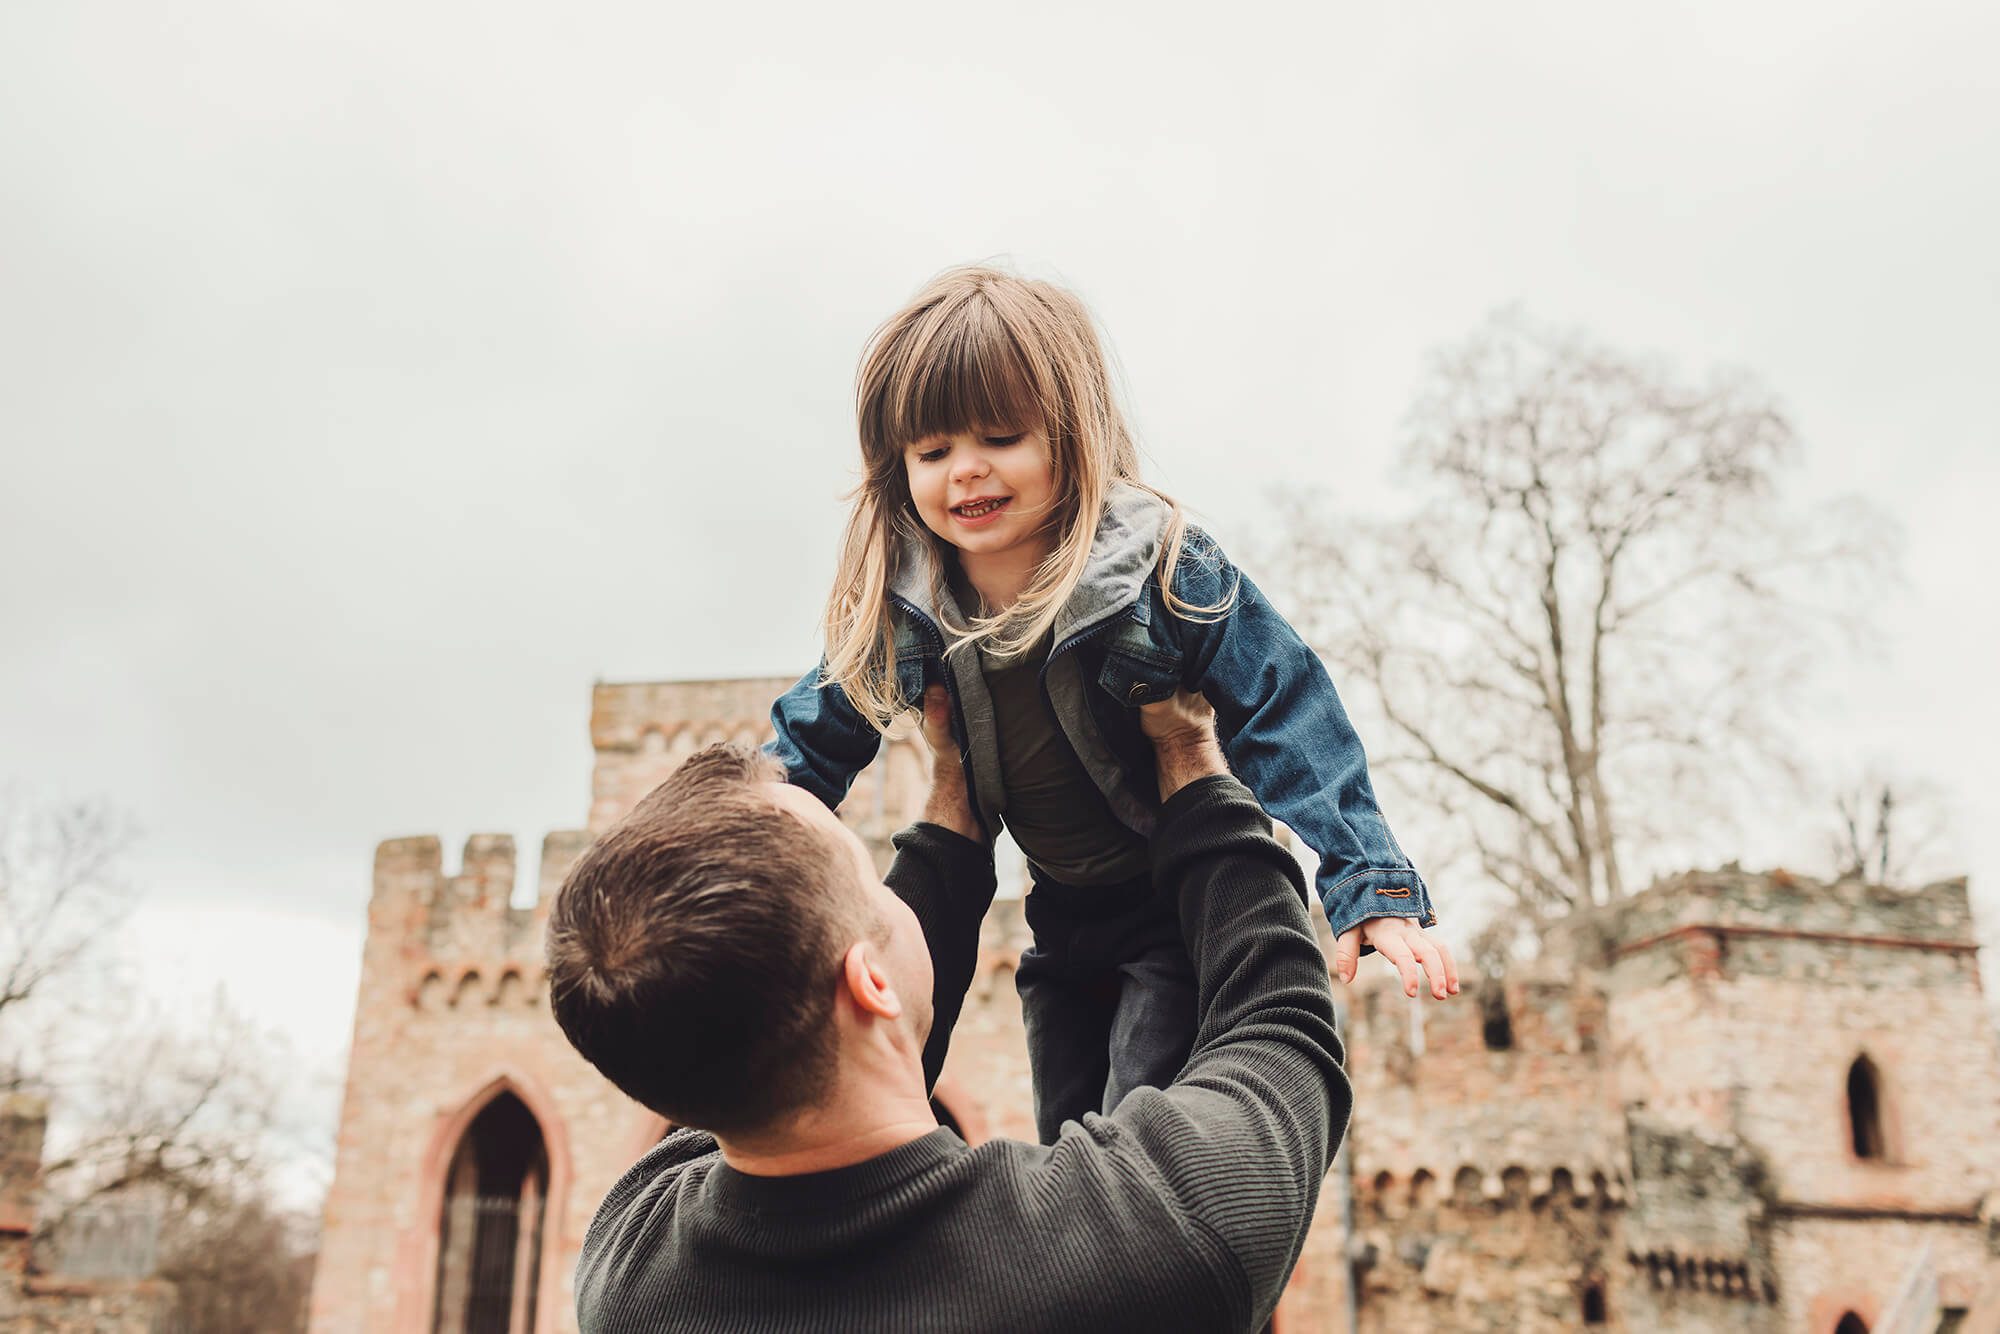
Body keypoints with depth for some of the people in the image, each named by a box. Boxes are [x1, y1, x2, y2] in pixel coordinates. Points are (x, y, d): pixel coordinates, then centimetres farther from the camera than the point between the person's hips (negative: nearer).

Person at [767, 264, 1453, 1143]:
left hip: (1189, 907, -5)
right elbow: (817, 736, 5)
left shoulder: (1163, 570, -23)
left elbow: (1285, 721, -22)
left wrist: (1368, 884, -29)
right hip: (1064, 922, 6)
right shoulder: (899, 610, -10)